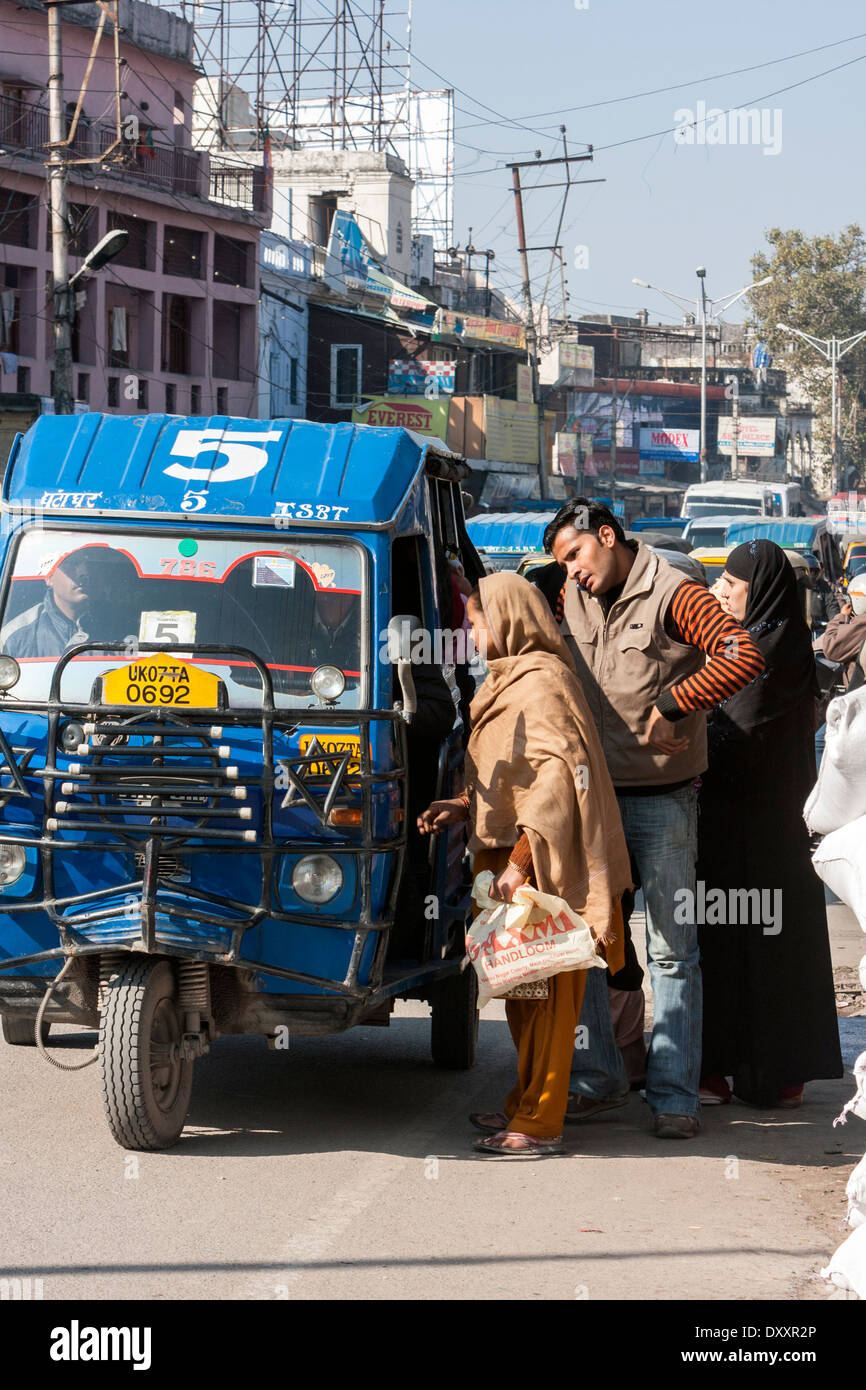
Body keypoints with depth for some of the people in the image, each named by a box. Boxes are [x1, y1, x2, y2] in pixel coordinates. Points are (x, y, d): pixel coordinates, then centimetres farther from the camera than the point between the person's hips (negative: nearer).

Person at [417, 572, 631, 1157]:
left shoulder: (540, 682, -14)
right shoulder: (510, 681, 18)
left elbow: (557, 777, -22)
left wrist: (520, 858, -25)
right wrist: (465, 807, 13)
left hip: (543, 868, -10)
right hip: (517, 866, 10)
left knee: (545, 991, -7)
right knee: (522, 990, 15)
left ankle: (540, 1124, -6)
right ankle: (527, 1105, 24)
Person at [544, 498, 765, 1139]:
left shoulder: (674, 596, -13)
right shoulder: (571, 600, 7)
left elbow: (744, 656, -25)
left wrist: (671, 704, -22)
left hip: (662, 802, -6)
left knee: (673, 949, 0)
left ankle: (675, 1095, 4)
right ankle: (600, 1078, 19)